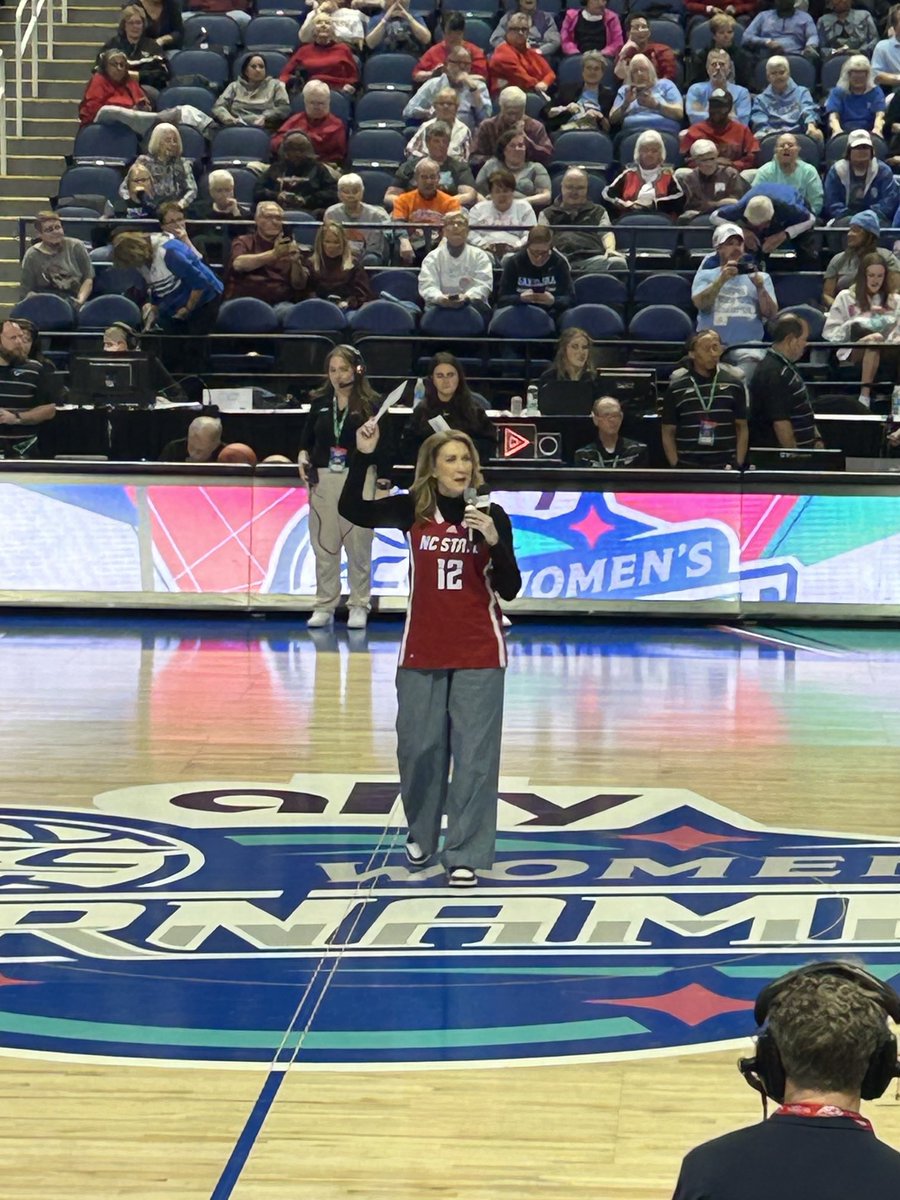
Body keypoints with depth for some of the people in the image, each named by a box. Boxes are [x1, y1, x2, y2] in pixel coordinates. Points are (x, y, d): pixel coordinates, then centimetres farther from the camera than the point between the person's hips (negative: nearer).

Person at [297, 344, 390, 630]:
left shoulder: (370, 403, -4)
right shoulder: (320, 401, 6)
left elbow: (382, 445, -3)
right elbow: (307, 438, 14)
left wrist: (384, 483, -5)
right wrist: (303, 457, -6)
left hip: (359, 477, -3)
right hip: (323, 478, 3)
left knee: (358, 545, 0)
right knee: (324, 545, 6)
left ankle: (359, 606, 10)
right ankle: (324, 606, 14)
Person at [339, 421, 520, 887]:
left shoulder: (492, 516, -4)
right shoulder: (413, 510, -2)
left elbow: (508, 590, -5)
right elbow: (352, 510, -14)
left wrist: (494, 540, -20)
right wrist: (363, 455, -23)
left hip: (479, 653, -1)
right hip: (422, 652, 1)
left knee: (474, 753, -2)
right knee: (419, 748, 10)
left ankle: (465, 855, 5)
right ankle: (420, 835, 33)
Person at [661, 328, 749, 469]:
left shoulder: (734, 384, 5)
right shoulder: (676, 388, 2)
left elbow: (742, 429, 9)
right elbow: (668, 433, 5)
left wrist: (738, 464, -1)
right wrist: (676, 466, -5)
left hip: (725, 467, 1)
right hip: (688, 468, -1)